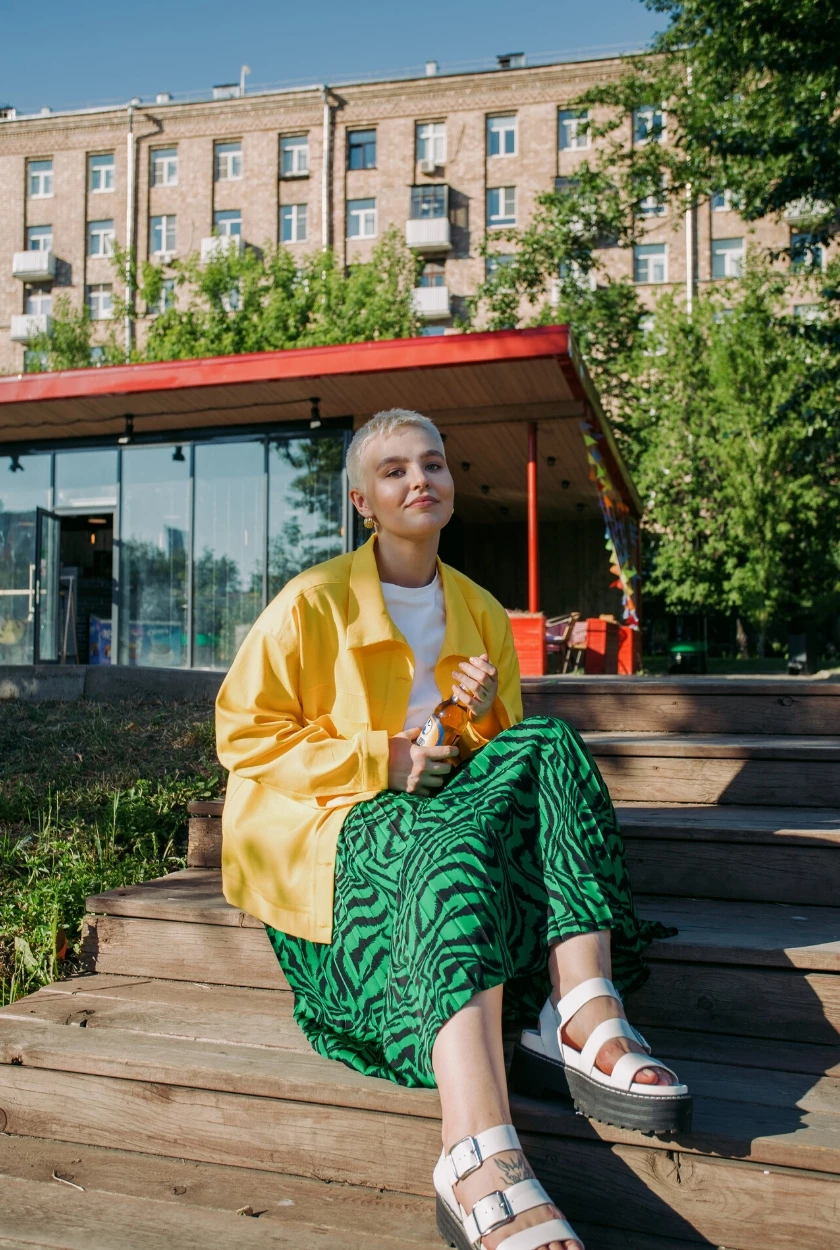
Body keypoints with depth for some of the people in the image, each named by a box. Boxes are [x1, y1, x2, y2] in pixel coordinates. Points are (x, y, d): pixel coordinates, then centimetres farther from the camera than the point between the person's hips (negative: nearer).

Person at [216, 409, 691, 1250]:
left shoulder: (481, 612, 14)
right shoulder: (313, 602, -1)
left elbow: (510, 748, 19)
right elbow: (243, 736, -5)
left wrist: (484, 717, -6)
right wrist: (379, 760, -16)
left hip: (450, 802, 5)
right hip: (333, 829, -5)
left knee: (549, 744, -23)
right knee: (453, 840, -38)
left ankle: (586, 1017, -38)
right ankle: (479, 1160, -57)